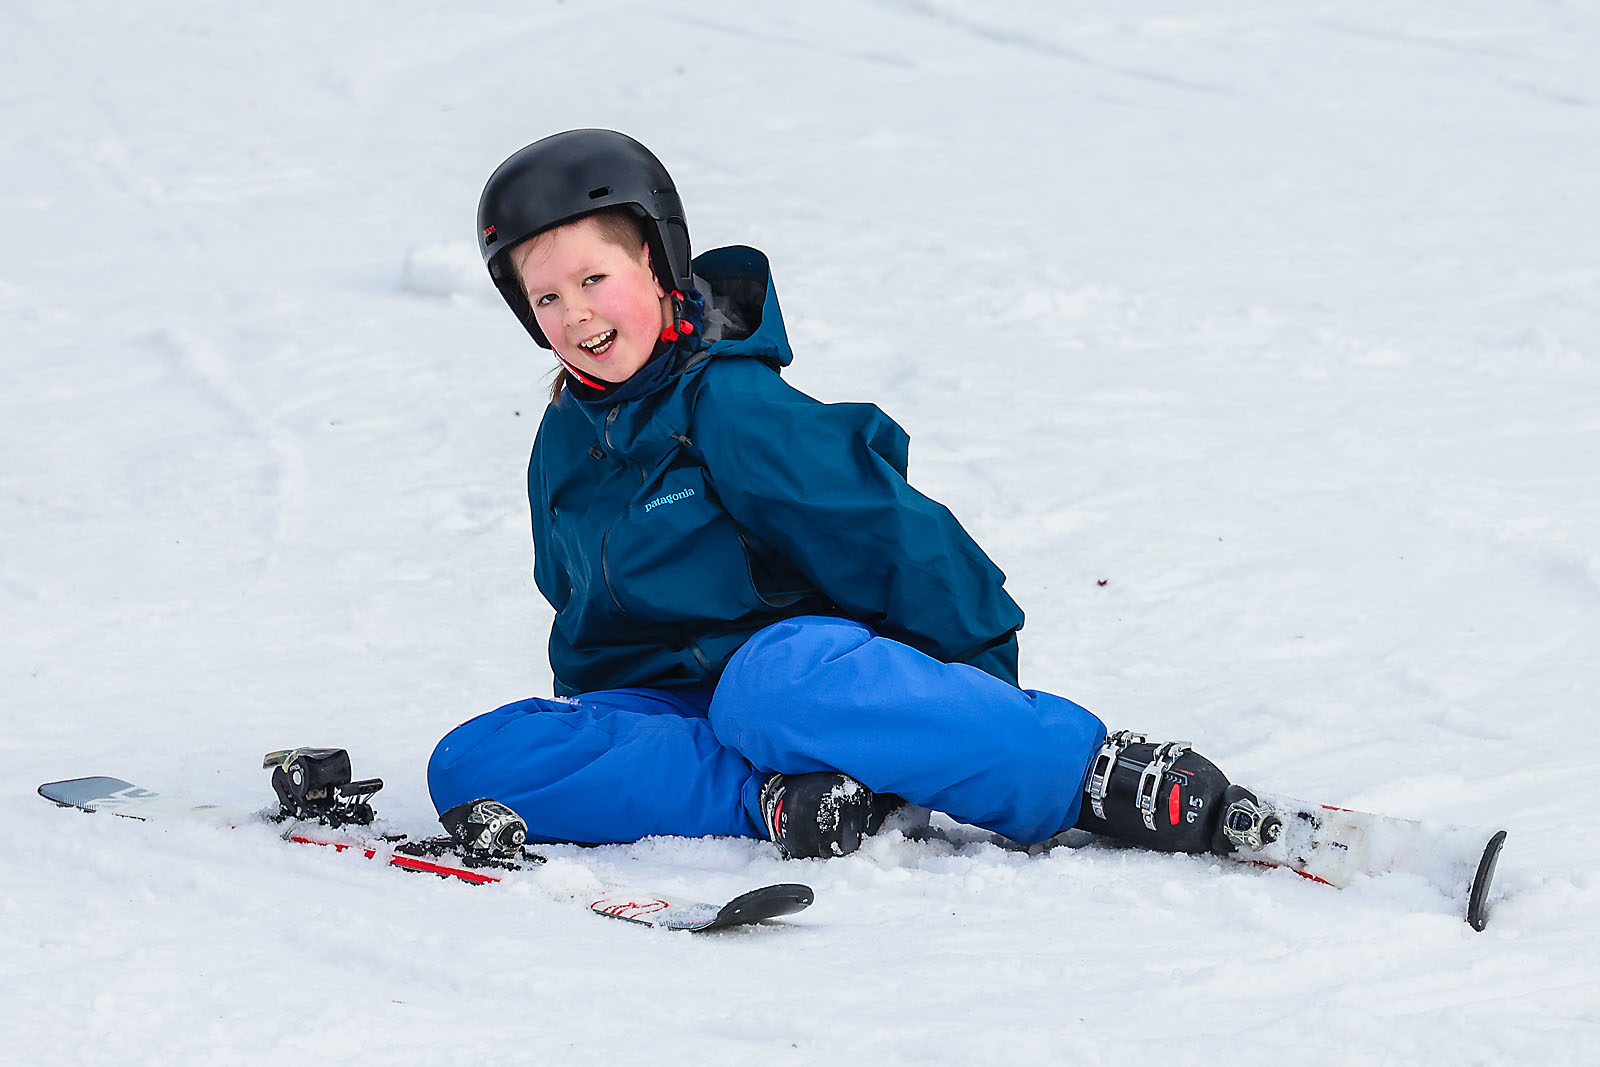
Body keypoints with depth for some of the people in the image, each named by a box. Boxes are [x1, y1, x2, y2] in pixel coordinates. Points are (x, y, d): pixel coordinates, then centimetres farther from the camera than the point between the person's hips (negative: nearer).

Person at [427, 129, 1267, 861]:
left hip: (801, 650, -6)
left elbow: (888, 533, -12)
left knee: (780, 679, -45)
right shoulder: (564, 443, 11)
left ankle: (1102, 775, -34)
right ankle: (775, 794, -29)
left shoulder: (732, 403, -11)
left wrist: (976, 674, -11)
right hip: (668, 702, 6)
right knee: (473, 764, -20)